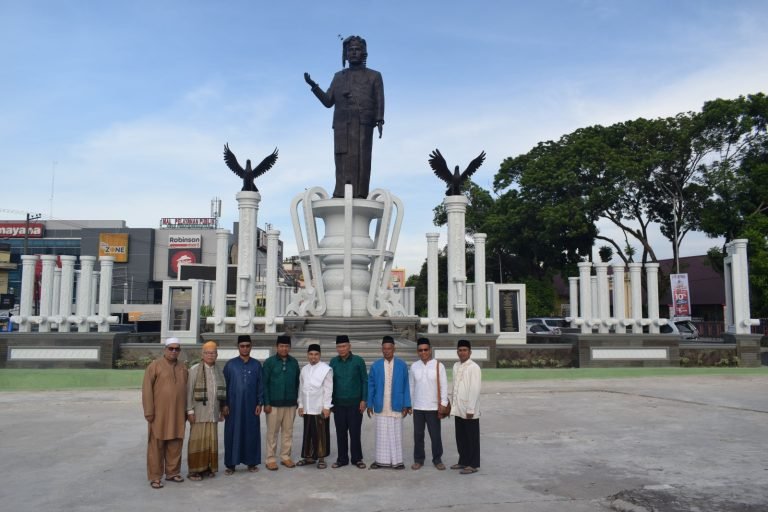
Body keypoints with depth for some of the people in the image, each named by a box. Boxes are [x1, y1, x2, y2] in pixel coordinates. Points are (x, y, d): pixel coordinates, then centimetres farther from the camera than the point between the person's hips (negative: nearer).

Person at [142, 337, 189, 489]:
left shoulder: (183, 368, 11)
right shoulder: (155, 365, -5)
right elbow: (147, 389, -8)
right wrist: (149, 411, -12)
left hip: (177, 414, 4)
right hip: (159, 413, -4)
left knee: (175, 445, 10)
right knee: (156, 446, 2)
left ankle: (172, 472, 22)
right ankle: (155, 477, 9)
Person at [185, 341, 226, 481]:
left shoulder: (219, 371, 9)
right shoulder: (194, 370, -5)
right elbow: (189, 392, -7)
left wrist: (222, 410, 11)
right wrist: (190, 411, -11)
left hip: (213, 413, 4)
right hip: (199, 413, -4)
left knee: (211, 440, 6)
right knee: (197, 441, -1)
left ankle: (208, 467, 16)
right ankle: (194, 470, 6)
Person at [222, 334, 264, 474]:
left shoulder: (256, 365, 4)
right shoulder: (230, 364, 1)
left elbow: (260, 385, 5)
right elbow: (224, 385, 2)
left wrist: (260, 403, -2)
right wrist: (225, 404, -4)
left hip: (251, 405, 1)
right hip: (234, 405, -1)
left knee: (251, 433, 5)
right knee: (232, 434, 2)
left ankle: (251, 462, 15)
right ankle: (231, 464, 10)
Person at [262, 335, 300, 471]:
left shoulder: (294, 362, 5)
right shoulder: (269, 362, -4)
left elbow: (297, 382, 10)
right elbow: (264, 384, -5)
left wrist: (296, 399, 8)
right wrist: (266, 403, -9)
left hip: (290, 404, 3)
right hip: (274, 404, -3)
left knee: (288, 431, 9)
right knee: (272, 432, 3)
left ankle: (285, 457, 20)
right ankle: (270, 459, 12)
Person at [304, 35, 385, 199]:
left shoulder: (374, 76, 16)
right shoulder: (338, 77, 24)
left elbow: (379, 102, 6)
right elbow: (328, 102, 16)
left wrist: (379, 121, -10)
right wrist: (313, 85, 2)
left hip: (363, 123, -2)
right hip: (342, 124, 2)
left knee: (362, 159, -11)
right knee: (343, 160, -8)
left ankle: (360, 196, -16)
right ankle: (341, 197, -14)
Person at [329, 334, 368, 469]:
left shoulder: (358, 361, -4)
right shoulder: (333, 362, 3)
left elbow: (364, 381, -1)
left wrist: (363, 400, -6)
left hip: (355, 403, -2)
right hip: (339, 404, 2)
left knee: (355, 432, 3)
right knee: (341, 432, 7)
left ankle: (357, 458, 16)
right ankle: (342, 459, 19)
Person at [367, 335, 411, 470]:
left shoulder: (402, 365, -1)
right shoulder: (375, 365, 1)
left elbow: (406, 386, 0)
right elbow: (371, 386, 4)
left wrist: (406, 405, -3)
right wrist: (370, 404, 1)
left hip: (396, 406, -1)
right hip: (380, 406, 1)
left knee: (396, 433, 5)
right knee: (381, 433, 6)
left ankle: (397, 460, 12)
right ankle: (381, 460, 14)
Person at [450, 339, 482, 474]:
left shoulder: (474, 367, -13)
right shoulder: (456, 366, 9)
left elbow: (475, 390, -16)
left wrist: (470, 409, -18)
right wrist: (452, 403, 12)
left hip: (469, 410, -7)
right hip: (458, 409, 7)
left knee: (472, 438, 4)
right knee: (460, 437, 15)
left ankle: (473, 465, 12)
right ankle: (463, 461, 28)